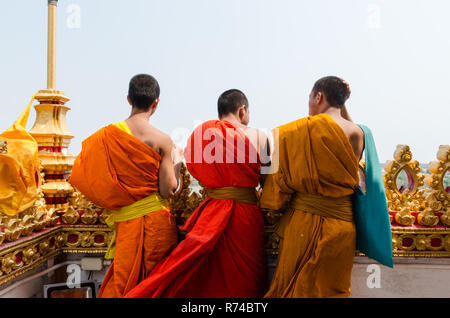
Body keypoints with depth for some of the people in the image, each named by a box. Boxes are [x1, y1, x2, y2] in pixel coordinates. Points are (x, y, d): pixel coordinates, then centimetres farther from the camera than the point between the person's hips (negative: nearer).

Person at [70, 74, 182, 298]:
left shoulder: (107, 135, -2)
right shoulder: (162, 140, -11)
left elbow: (83, 177, 4)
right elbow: (168, 190, -12)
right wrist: (176, 166, 6)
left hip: (125, 220, 3)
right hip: (156, 219, -3)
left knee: (123, 281, 17)